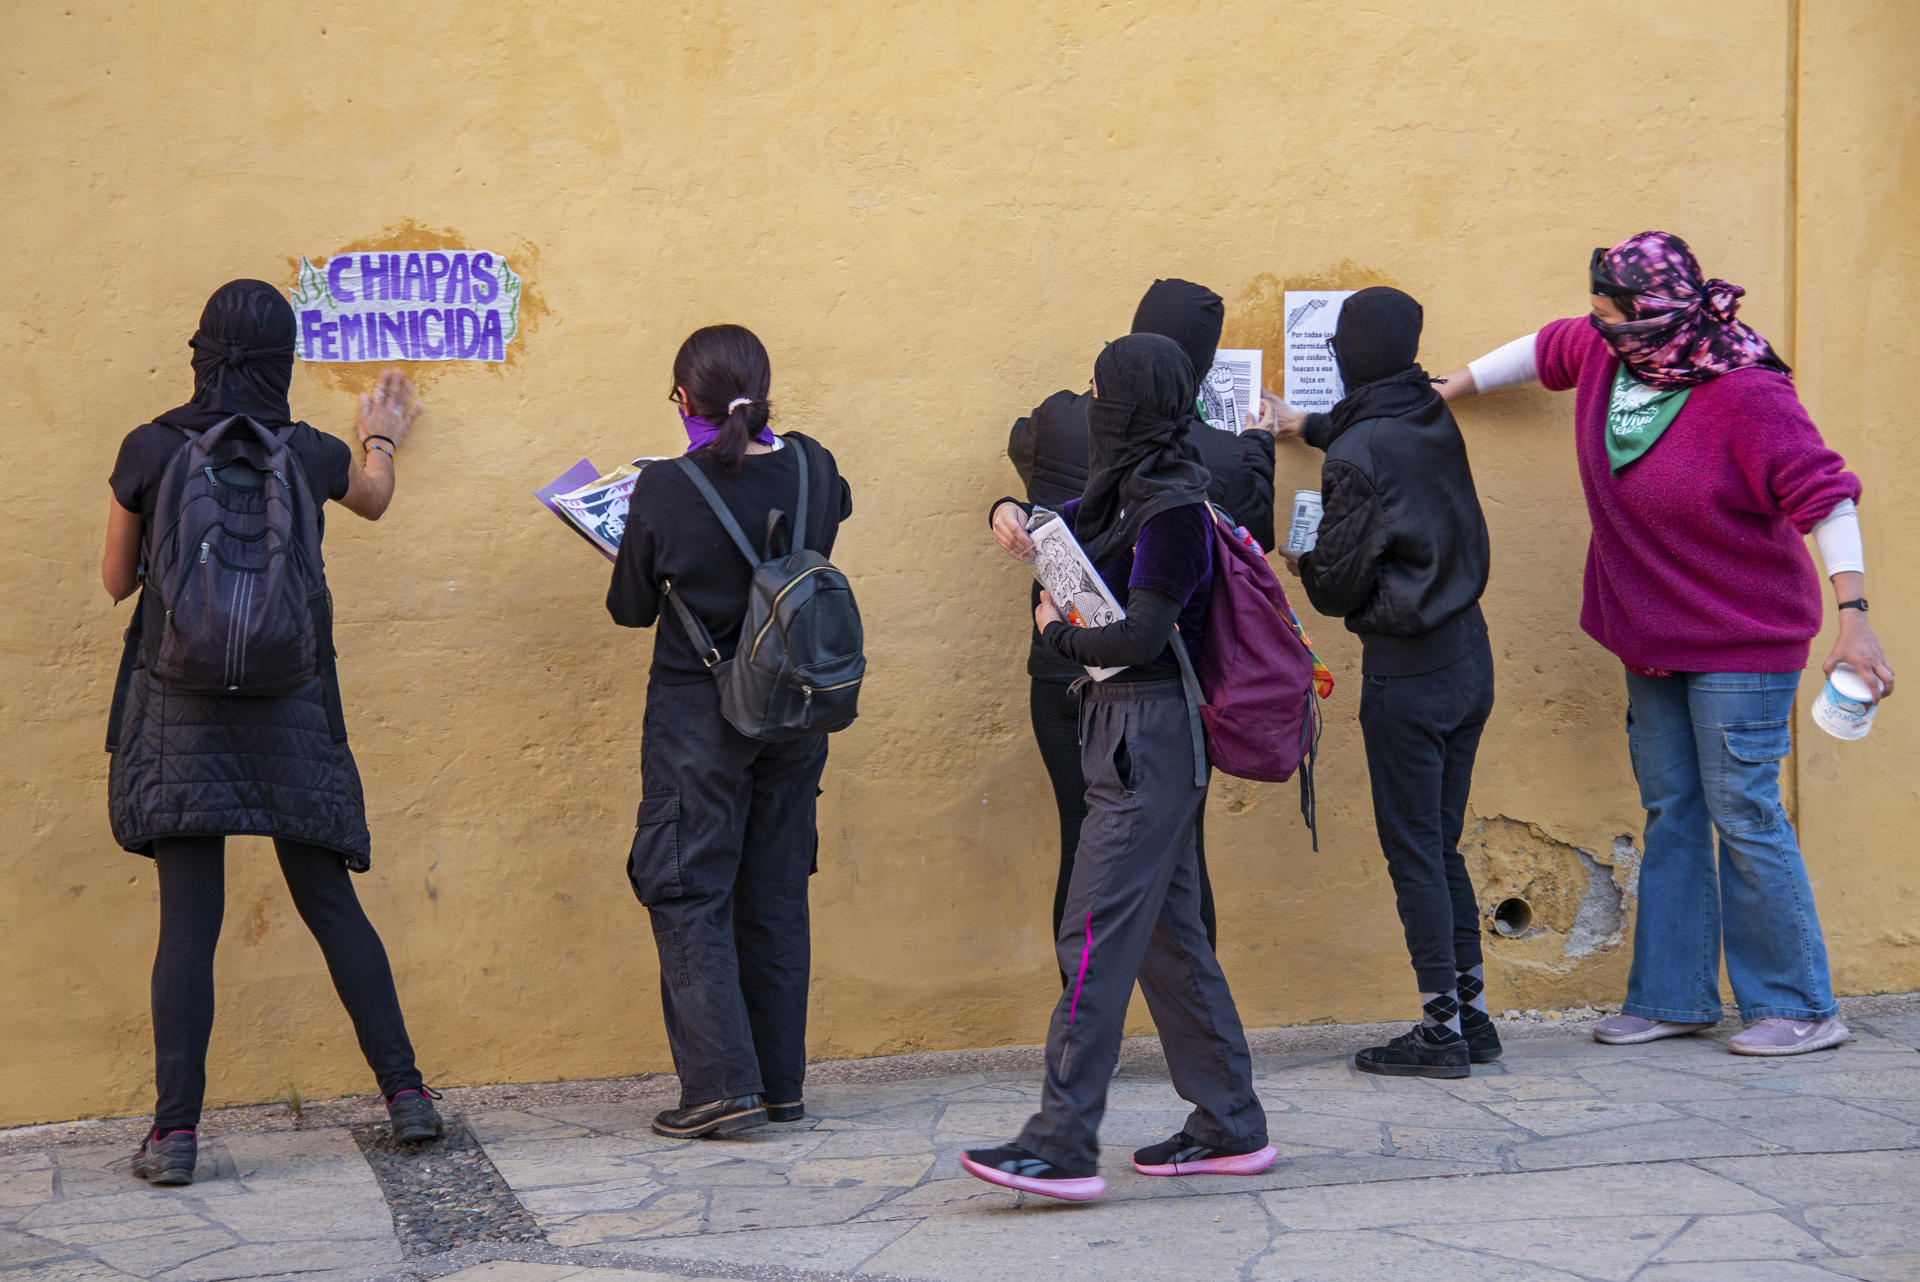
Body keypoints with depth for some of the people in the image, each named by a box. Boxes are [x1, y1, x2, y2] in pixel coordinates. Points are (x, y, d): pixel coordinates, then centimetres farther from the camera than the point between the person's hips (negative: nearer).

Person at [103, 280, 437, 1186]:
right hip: (291, 711, 1)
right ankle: (405, 1091, 12)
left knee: (188, 919, -1)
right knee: (331, 905, 10)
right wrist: (383, 438, 47)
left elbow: (117, 580, 6)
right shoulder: (310, 454, 1)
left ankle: (176, 1129, -3)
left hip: (178, 705, -1)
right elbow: (373, 498, 26)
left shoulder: (150, 450, -4)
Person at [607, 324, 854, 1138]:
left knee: (688, 897, 3)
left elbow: (630, 608, -4)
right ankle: (782, 1083, 18)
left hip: (697, 713, -5)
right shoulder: (811, 469, -3)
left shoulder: (665, 492, -16)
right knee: (776, 894, 13)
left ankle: (722, 1084, -5)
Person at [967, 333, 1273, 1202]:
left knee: (1097, 935, -11)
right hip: (1126, 729, 10)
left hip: (1150, 732, -10)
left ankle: (1063, 1144, -11)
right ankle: (1230, 1128, 20)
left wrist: (1057, 634, -6)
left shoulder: (1172, 510, -16)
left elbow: (1142, 636, -23)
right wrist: (1012, 515, 6)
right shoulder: (1128, 491, 13)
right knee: (1167, 933, 13)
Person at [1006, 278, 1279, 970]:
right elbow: (1256, 534, 6)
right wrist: (1259, 444, 18)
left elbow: (1022, 445, 17)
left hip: (1065, 674, 1)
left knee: (1085, 853, 9)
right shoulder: (1225, 455, -13)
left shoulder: (1061, 420, -8)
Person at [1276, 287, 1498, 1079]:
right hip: (1468, 656, 7)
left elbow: (1340, 582, -13)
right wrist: (1308, 425, 42)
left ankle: (1441, 1030, 4)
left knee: (1413, 852, 0)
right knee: (1442, 848, 15)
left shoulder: (1356, 456, -17)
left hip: (1405, 672, -7)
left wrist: (1299, 564, 8)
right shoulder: (1436, 423, 6)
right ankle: (1472, 1015, 19)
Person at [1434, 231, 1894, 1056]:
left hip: (1741, 640, -8)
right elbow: (1540, 352, 20)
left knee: (1744, 816, -6)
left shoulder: (1746, 394, -23)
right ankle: (1674, 998, 21)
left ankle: (1798, 1009, 5)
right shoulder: (1604, 354, -2)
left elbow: (1823, 494, -23)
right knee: (1670, 815, 12)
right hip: (1653, 638, 8)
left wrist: (1853, 616, -29)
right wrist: (1442, 394, 24)